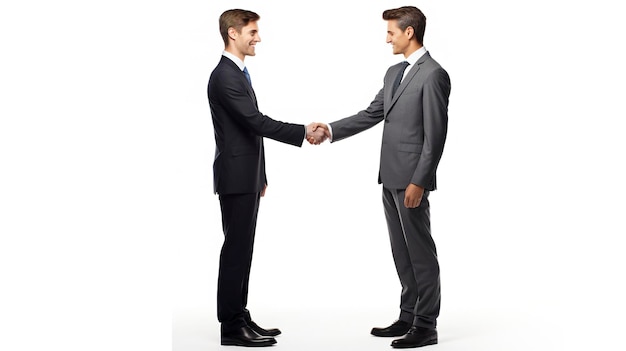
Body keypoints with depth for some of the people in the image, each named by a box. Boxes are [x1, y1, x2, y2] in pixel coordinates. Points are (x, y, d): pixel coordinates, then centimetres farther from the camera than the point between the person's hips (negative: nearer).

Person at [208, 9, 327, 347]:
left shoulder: (238, 73, 16)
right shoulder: (224, 76, -16)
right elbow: (257, 122, -24)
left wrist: (259, 175, 21)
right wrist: (304, 132, -20)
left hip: (247, 176, 10)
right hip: (236, 177, -10)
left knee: (243, 248, 12)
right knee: (236, 249, -5)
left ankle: (239, 317, 19)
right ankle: (231, 327, 2)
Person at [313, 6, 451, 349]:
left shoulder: (434, 74, -13)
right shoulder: (394, 72, 15)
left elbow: (435, 134, -17)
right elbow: (372, 114, 17)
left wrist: (419, 182, -20)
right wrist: (331, 130, 6)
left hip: (412, 179, -9)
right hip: (391, 177, 9)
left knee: (420, 251, -1)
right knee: (402, 251, 14)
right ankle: (408, 317, 23)